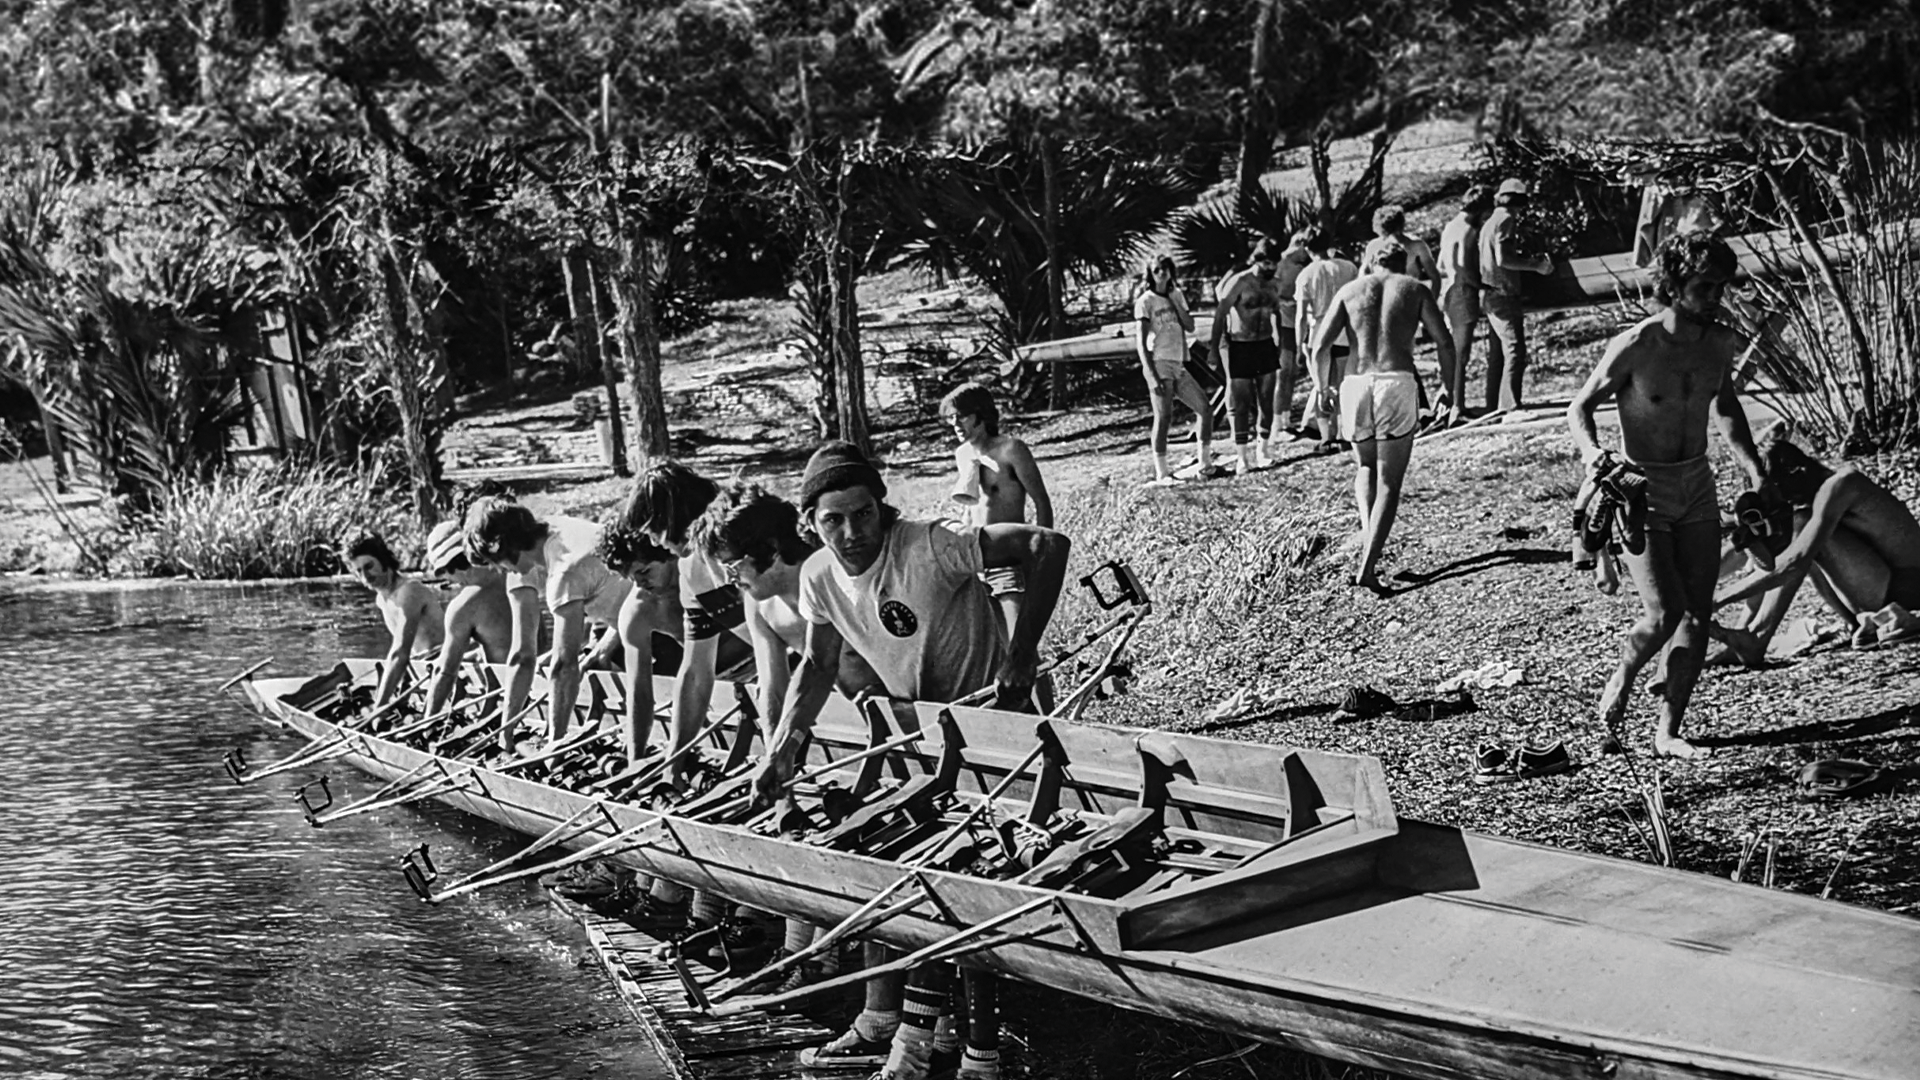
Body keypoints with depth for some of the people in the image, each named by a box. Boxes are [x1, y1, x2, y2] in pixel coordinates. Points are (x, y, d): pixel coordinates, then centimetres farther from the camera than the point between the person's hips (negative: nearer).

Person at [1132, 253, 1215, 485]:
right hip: (1159, 363, -7)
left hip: (1178, 365, 7)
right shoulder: (1146, 301, -4)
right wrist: (1152, 374, -17)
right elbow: (1141, 342, -9)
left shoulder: (1176, 296, 15)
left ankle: (1205, 463, 13)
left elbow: (1190, 326, 4)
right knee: (1163, 417, -10)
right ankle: (1161, 472, -6)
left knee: (1204, 407, 3)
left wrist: (1175, 299, -2)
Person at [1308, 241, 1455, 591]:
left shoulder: (1350, 290, 14)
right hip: (1398, 383, -2)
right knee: (1389, 482, 3)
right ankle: (1368, 564, -12)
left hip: (1356, 383, 2)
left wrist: (1320, 384, 22)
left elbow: (1320, 346, 6)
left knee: (1365, 467, 26)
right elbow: (1444, 343, 5)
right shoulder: (1416, 289, 12)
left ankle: (1369, 540, 6)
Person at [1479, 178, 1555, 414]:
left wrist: (1529, 259, 22)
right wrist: (1535, 264, -15)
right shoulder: (1505, 220, -11)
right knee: (1515, 352, -12)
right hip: (1503, 295, -10)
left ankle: (1494, 408, 16)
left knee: (1497, 354, 13)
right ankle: (1509, 407, -17)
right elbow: (1503, 259, -21)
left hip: (1490, 295, 10)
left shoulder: (1491, 222, 18)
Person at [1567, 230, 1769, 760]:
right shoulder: (1634, 347, -18)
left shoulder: (1721, 343, 0)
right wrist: (1592, 451, -28)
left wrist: (1755, 471, 12)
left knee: (1698, 618, 3)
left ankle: (1668, 732, 13)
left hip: (1698, 490, 6)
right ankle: (1618, 686, 16)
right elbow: (1579, 408, -8)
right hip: (1641, 493, -6)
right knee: (1665, 615, -15)